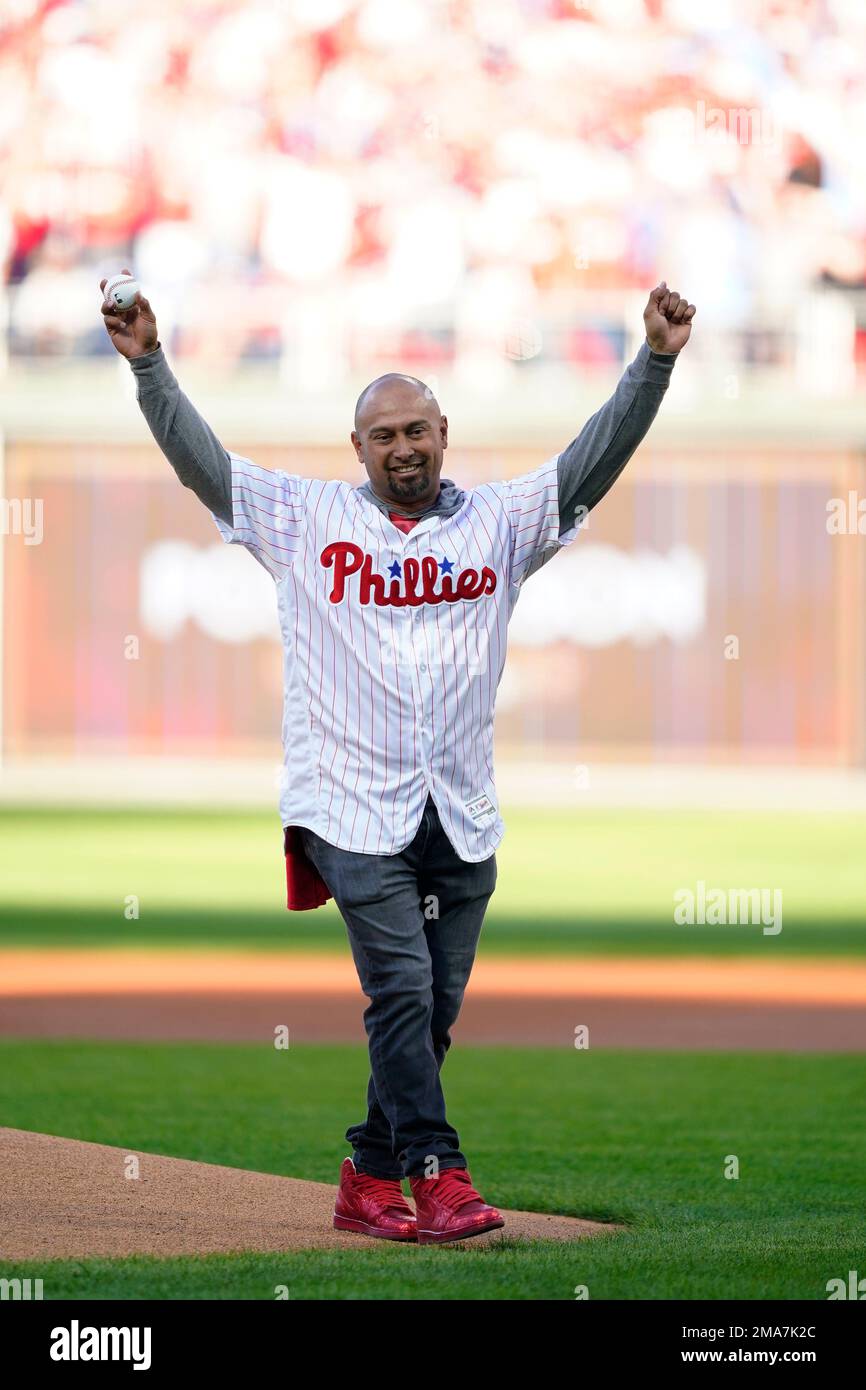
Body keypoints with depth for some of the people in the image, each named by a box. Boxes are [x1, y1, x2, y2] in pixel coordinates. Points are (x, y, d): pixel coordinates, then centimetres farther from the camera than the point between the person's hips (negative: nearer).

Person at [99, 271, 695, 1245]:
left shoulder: (500, 522, 11)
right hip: (353, 807, -3)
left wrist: (655, 361, -9)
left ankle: (370, 1182, 18)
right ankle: (439, 1178, -17)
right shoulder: (306, 520, 7)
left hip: (463, 818, 3)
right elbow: (201, 462, 4)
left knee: (433, 1008, 6)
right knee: (401, 991, -14)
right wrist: (148, 364, -8)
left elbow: (594, 460, 3)